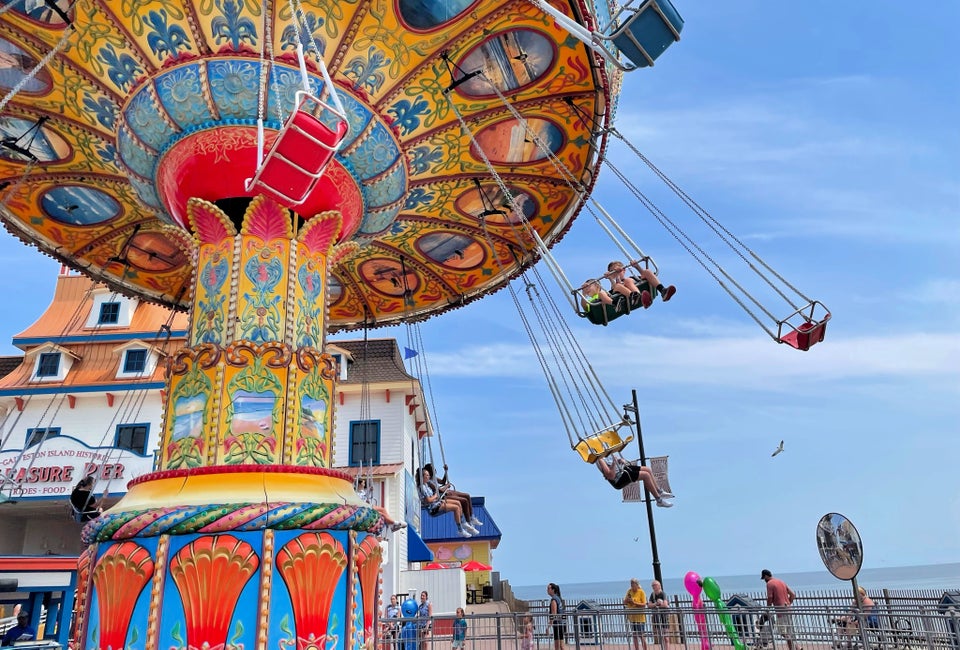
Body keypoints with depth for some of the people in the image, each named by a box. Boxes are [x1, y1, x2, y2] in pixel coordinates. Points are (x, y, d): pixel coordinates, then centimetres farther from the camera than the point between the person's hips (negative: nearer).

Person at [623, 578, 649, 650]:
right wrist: (626, 600, -11)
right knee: (634, 636, 10)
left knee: (642, 635, -4)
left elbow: (644, 605, -13)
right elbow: (624, 603, 10)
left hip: (639, 617, -5)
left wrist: (634, 602, -22)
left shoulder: (641, 592, -7)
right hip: (631, 617, 5)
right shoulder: (629, 591, 7)